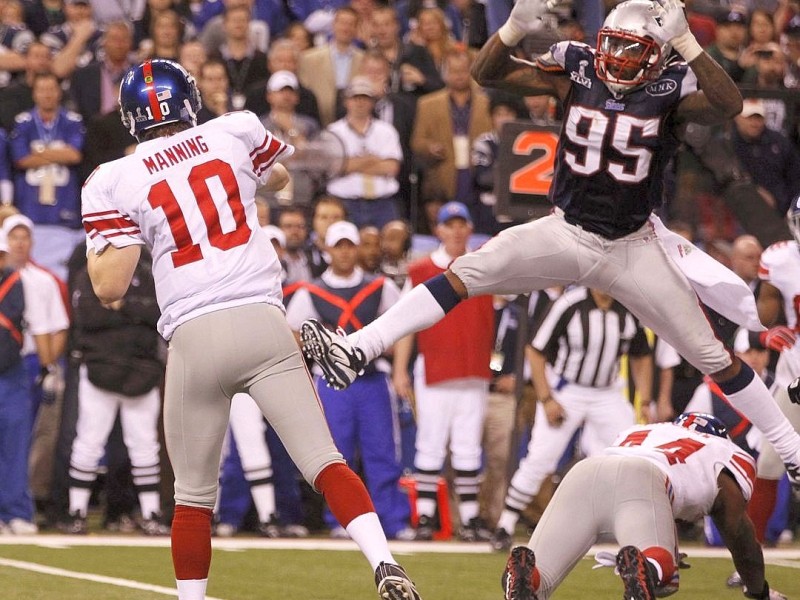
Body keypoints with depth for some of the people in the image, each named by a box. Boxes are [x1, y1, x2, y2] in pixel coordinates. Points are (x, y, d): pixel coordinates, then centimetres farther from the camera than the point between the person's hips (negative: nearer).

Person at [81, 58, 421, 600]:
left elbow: (109, 287, 0)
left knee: (194, 494, 12)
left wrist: (94, 240, 18)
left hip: (193, 337, -1)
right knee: (324, 459, -3)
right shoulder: (236, 133, 11)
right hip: (263, 323, 1)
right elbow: (281, 178, 33)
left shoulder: (115, 181, 3)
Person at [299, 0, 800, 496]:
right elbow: (487, 73, -7)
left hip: (633, 248, -2)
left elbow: (729, 106, -32)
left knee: (714, 355, 1)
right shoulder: (577, 72, -5)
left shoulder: (673, 88, -11)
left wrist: (685, 41, -39)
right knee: (467, 274, -17)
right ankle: (355, 350, -22)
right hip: (567, 233, 2)